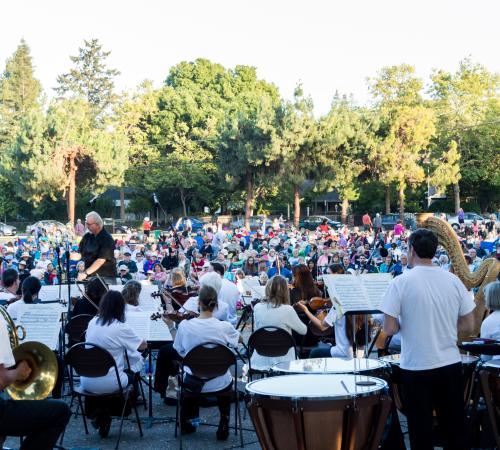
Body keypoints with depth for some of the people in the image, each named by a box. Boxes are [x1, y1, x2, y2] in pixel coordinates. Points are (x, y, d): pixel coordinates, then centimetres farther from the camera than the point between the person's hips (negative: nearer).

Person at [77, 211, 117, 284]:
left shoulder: (107, 239, -11)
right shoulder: (87, 237, 10)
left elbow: (101, 260, -19)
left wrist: (86, 273, -22)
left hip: (105, 278, -5)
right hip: (89, 277, 6)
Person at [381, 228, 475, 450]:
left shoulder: (401, 282, -11)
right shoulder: (453, 280, -1)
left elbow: (389, 329, -13)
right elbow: (468, 326, 3)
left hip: (417, 367, -3)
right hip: (451, 364, 3)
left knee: (422, 432, 8)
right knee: (454, 432, 13)